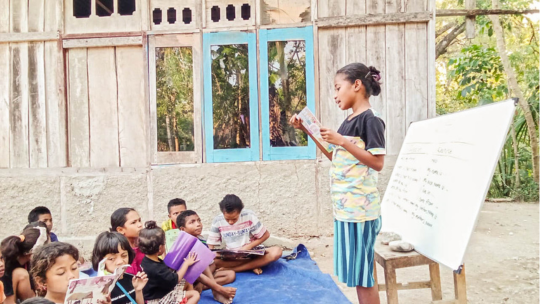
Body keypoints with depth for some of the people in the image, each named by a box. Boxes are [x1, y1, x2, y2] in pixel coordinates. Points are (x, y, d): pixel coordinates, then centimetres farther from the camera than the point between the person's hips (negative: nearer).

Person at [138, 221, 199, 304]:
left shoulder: (147, 260, -5)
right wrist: (186, 263, -10)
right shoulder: (155, 269, -34)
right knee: (195, 295, -10)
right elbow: (175, 279, -20)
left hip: (163, 289, 10)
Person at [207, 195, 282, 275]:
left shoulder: (249, 216, -11)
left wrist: (249, 247, -13)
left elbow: (265, 234, -4)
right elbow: (211, 244, 0)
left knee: (277, 251, -29)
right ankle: (252, 265, -20)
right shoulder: (217, 221, -7)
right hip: (231, 258, 0)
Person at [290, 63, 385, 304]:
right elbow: (336, 157, 19)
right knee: (356, 271, 16)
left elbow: (377, 163, -18)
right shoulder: (348, 121, 13)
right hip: (345, 206, 8)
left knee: (362, 273, 2)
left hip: (360, 207, -8)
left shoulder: (370, 119, -12)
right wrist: (308, 130, 13)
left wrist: (341, 141, -21)